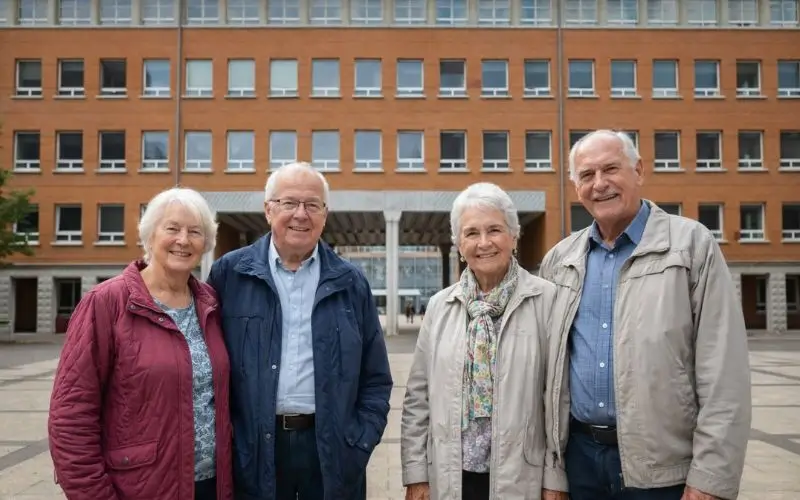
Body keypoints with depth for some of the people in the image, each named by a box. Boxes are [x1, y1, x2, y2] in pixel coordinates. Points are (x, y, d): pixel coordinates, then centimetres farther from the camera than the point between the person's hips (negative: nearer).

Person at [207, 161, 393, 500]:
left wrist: (360, 444, 0)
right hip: (253, 450, -1)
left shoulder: (350, 283, 5)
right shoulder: (229, 274, 1)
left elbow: (376, 379, 7)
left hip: (332, 450, 2)